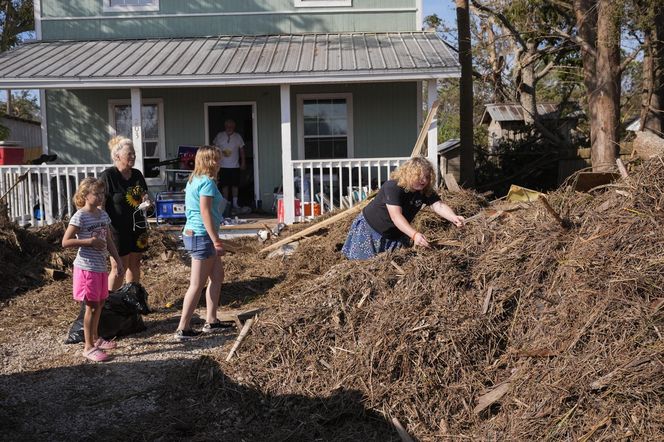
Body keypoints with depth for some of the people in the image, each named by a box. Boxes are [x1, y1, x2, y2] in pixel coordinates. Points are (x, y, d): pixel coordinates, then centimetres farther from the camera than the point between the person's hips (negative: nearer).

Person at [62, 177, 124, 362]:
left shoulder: (103, 214, 8)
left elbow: (108, 242, 15)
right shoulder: (80, 216, -14)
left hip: (101, 267, 7)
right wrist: (90, 241, -22)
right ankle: (89, 347, 7)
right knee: (91, 307, -2)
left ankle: (95, 338, 33)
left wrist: (118, 260, 12)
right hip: (87, 267, -7)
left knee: (100, 304, 17)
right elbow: (65, 242, -17)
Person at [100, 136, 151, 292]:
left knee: (135, 265, 13)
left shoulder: (137, 174, 9)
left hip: (137, 227, 6)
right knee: (118, 268, -1)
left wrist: (145, 198, -2)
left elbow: (145, 194, 23)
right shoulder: (108, 176, -11)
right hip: (118, 230, -6)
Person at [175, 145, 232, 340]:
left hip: (192, 234, 10)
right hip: (202, 236, -10)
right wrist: (216, 241, -19)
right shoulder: (207, 182, -15)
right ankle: (183, 329, 3)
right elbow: (205, 213, -21)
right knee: (197, 284, -3)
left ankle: (211, 321, 23)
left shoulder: (193, 180, 13)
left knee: (217, 276, 17)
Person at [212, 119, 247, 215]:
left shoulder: (238, 137, 7)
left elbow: (241, 150, 11)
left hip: (235, 166, 2)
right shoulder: (219, 136, 3)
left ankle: (235, 204, 16)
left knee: (235, 185, 5)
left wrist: (243, 162, 7)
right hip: (223, 166, -1)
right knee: (224, 186, -1)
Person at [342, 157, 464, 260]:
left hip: (396, 235, 6)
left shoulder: (426, 191, -12)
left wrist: (453, 218, -46)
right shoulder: (392, 187, -31)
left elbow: (438, 205, -24)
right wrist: (414, 235, -53)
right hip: (370, 229, -5)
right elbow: (396, 216, -40)